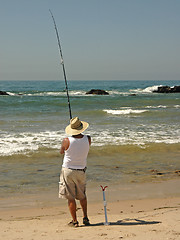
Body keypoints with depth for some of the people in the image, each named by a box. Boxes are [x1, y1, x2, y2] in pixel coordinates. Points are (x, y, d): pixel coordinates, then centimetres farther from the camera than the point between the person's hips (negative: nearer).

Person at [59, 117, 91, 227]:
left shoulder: (67, 141, -18)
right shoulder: (88, 139, -10)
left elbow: (61, 152, 3)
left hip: (68, 171, -3)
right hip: (81, 171, 3)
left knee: (70, 198, 5)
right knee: (82, 196, 22)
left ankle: (75, 221, 7)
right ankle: (85, 218, 24)